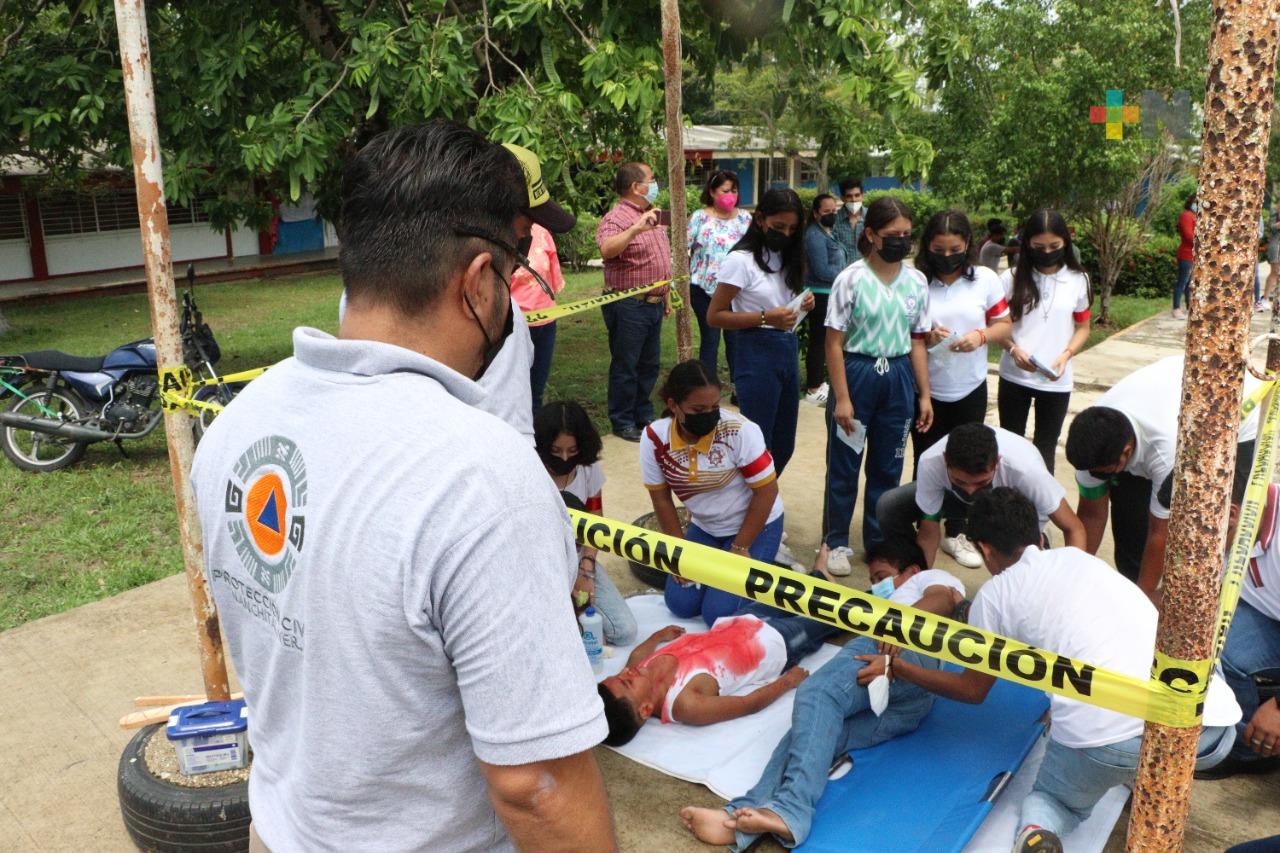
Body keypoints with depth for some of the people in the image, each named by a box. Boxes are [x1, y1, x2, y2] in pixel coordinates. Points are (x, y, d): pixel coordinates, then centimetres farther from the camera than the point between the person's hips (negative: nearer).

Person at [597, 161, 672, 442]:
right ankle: (622, 422, 14)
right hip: (628, 306, -8)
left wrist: (665, 296, 22)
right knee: (625, 367, 2)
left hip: (653, 304, 9)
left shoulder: (652, 216, 14)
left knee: (649, 365, 16)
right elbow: (606, 250, -35)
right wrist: (636, 228, -44)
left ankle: (644, 416, 29)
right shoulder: (617, 217, -15)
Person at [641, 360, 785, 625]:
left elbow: (767, 490, -20)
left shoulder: (739, 430, -29)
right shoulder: (654, 438, -18)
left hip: (756, 526, -4)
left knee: (719, 613, -13)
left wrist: (740, 549, -15)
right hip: (704, 528, 4)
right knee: (681, 604, -2)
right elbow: (661, 497, -4)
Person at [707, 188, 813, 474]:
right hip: (757, 354, -8)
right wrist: (765, 318, -22)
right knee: (759, 445, 0)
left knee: (784, 445, 15)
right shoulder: (741, 260, -11)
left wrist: (803, 304, -1)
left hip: (789, 350, 8)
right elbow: (714, 316, -12)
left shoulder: (787, 257, 11)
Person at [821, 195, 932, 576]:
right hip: (857, 373, -4)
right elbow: (834, 343, -10)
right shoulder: (851, 279, -11)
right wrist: (841, 398, -13)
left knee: (887, 467, 13)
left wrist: (924, 395, 5)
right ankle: (836, 542, 23)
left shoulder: (916, 281, 2)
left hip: (898, 378, 4)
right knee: (844, 465, 7)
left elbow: (917, 341, 7)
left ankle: (879, 540, 29)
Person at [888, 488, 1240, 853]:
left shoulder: (994, 594, 12)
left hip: (1104, 737, -3)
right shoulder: (1078, 556, 24)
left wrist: (899, 668, 37)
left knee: (1052, 798, 29)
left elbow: (971, 690, 24)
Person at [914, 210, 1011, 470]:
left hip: (971, 390, 1)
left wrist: (981, 336, -16)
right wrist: (925, 338, -21)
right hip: (926, 391, -1)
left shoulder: (985, 279, -2)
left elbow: (1004, 325, 5)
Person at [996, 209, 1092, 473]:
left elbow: (1082, 327, 6)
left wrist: (1066, 355, -13)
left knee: (1045, 448, 10)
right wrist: (1013, 349, -17)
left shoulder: (1078, 280, 0)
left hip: (1056, 380, 0)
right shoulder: (1012, 278, -3)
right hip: (1014, 376, 0)